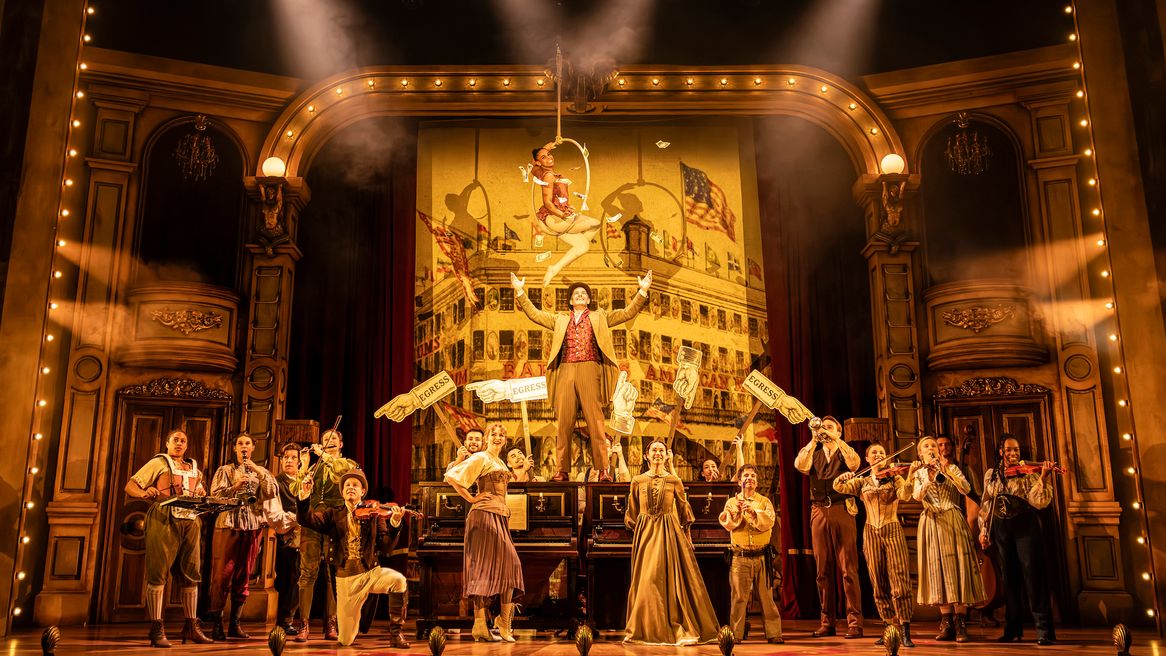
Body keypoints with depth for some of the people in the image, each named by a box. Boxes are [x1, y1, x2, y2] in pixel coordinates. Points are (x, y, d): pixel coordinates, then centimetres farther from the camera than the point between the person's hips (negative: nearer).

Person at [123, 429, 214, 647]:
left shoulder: (194, 468, 22)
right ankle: (156, 629, -4)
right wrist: (145, 493, -20)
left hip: (190, 521, 5)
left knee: (191, 574, 4)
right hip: (164, 520, -5)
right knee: (158, 573, -7)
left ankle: (191, 626, 11)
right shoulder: (158, 463, 8)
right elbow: (130, 486, 1)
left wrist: (202, 494, 5)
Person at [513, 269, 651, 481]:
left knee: (595, 419, -9)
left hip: (589, 370, -2)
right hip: (565, 371, 2)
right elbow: (534, 314, 22)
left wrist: (643, 291, 4)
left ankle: (603, 470, -11)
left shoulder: (599, 318, 20)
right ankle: (562, 470, -2)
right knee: (564, 421, -3)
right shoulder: (560, 319, 24)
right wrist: (520, 291, 17)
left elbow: (628, 313, 14)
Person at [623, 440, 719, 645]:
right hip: (645, 532, 1)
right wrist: (637, 531, 7)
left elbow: (683, 510, 9)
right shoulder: (638, 481, 6)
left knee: (671, 577, -4)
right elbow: (632, 513, 12)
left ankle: (679, 629, 3)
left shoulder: (674, 481, 4)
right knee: (645, 578, 1)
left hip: (669, 531, -1)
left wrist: (686, 536, 6)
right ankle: (646, 629, 10)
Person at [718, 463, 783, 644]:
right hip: (740, 557, 0)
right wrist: (737, 512, -20)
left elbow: (768, 523, -7)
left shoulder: (764, 502, 10)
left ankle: (773, 633, 6)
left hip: (762, 556, 0)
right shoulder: (732, 502, 11)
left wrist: (753, 512, -21)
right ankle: (735, 634, 4)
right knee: (738, 596, -2)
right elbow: (728, 525, -3)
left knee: (767, 596, 0)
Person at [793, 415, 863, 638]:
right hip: (819, 512, 3)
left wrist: (836, 441, -13)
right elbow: (800, 465, -4)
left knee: (848, 568, -7)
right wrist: (814, 440, -9)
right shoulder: (814, 453, 17)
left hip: (842, 511, -3)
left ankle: (854, 622, -5)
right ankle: (827, 622, 10)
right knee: (823, 569, 5)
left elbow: (854, 463, -12)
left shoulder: (845, 452, 11)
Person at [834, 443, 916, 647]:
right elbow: (839, 487, -1)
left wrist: (910, 476, -32)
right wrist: (842, 478, -23)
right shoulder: (861, 482, 12)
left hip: (892, 531, -2)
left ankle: (905, 632, -10)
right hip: (872, 533, 3)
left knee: (899, 581, -10)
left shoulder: (894, 478, 6)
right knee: (879, 584, 5)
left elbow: (904, 495, -14)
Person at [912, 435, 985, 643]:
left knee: (956, 568, -8)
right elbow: (917, 496, -8)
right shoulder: (918, 473, 11)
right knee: (937, 569, -1)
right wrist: (929, 479, -22)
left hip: (952, 522, -1)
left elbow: (966, 489, -8)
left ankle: (960, 623, -7)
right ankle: (946, 622, 3)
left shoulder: (952, 468, 9)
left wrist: (948, 471, -18)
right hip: (931, 524, 1)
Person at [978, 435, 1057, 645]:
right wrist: (984, 529, 10)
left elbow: (1038, 501, -16)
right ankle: (1013, 629, 18)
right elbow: (986, 504, 14)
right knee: (1008, 578, 10)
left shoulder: (1028, 472, -4)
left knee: (1033, 576, -7)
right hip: (1001, 529, 4)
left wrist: (1043, 477, -28)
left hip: (1025, 527, -4)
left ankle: (1044, 630, -2)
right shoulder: (991, 474, 9)